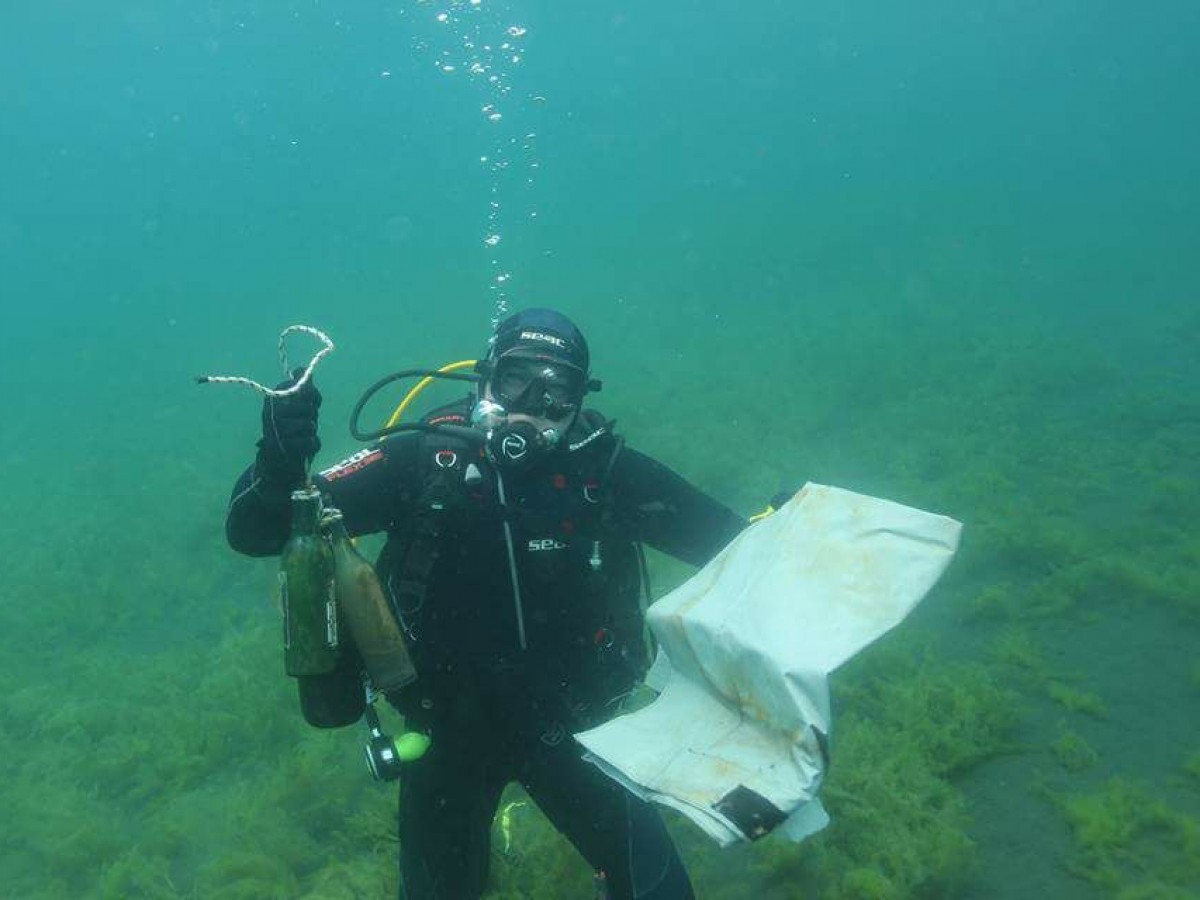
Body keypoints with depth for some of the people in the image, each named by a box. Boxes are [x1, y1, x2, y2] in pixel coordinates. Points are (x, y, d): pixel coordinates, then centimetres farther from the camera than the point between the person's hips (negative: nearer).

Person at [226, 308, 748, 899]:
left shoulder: (603, 468, -15)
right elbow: (254, 533, -17)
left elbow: (725, 539, -10)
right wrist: (280, 462, -38)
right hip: (449, 730, 0)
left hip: (568, 724, 1)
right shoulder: (421, 461, -17)